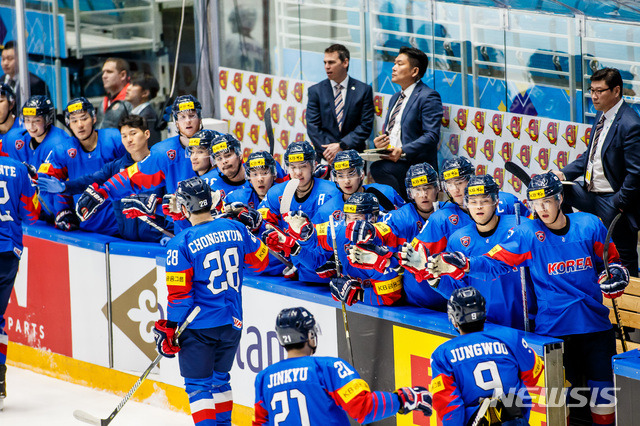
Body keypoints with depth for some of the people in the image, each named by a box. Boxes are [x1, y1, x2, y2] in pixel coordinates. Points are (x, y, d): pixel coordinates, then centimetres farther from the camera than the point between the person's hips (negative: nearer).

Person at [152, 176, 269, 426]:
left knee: (198, 384, 4)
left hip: (198, 326, -5)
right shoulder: (235, 229, -2)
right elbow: (260, 261, 12)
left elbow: (179, 294, -14)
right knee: (219, 378, 22)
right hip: (232, 321, 5)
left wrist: (169, 329, -4)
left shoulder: (180, 245, -15)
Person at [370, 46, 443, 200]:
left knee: (378, 169, -32)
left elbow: (432, 136, -14)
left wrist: (403, 151, -24)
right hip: (391, 161, 8)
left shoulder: (428, 97, -4)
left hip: (414, 165, -8)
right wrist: (379, 142, 5)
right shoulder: (396, 98, 26)